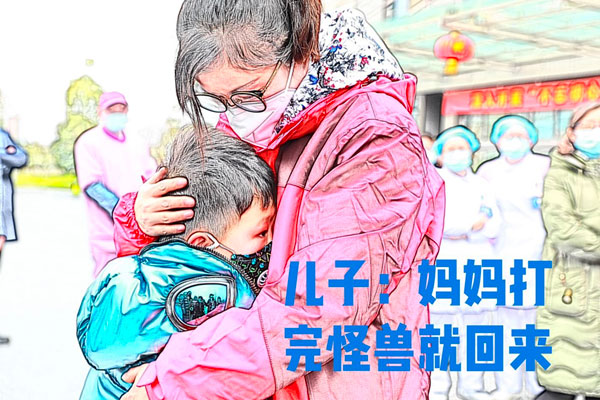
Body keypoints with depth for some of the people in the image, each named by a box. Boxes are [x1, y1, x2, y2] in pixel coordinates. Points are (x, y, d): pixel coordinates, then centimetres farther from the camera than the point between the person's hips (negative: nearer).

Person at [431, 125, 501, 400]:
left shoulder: (482, 185, 21)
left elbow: (494, 224, 7)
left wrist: (461, 232, -8)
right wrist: (474, 223, -7)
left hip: (478, 263, 4)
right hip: (443, 263, -4)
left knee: (477, 324, 2)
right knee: (441, 323, -8)